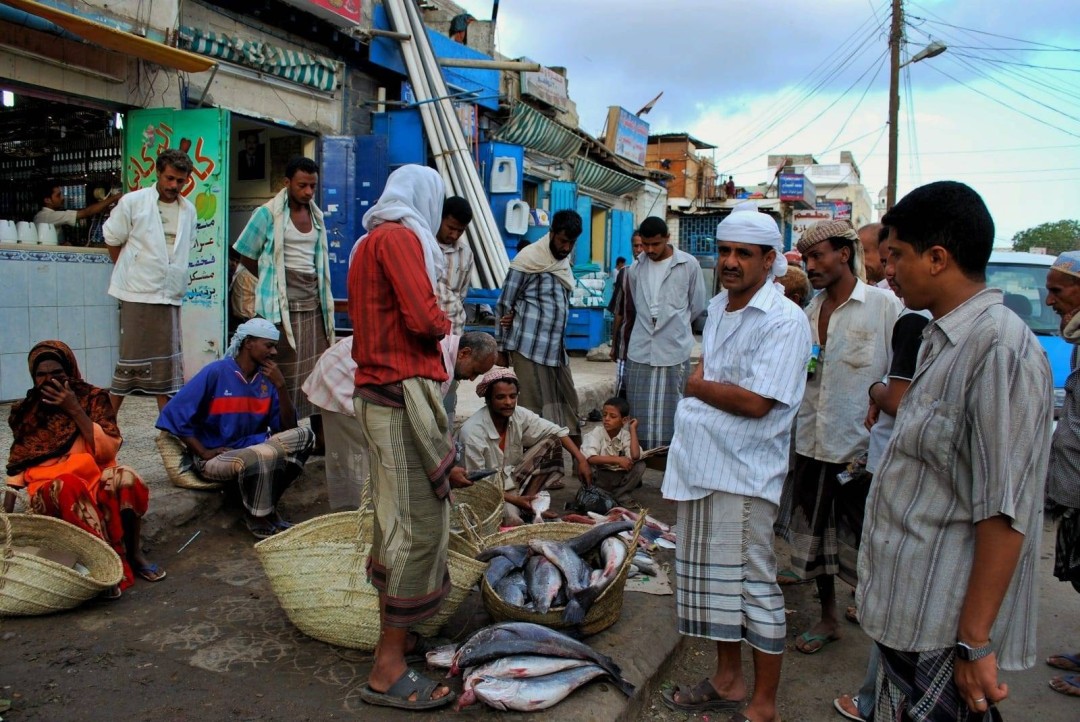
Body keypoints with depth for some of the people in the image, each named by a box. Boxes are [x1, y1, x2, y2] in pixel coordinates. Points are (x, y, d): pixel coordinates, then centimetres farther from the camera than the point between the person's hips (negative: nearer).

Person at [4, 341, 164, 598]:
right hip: (48, 488, 0)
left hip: (94, 476, 0)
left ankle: (134, 553, -18)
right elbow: (18, 464, 8)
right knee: (70, 488, -38)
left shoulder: (93, 398, 3)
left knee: (124, 478, -35)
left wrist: (74, 409, -15)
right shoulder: (26, 411, 8)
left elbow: (108, 451, -9)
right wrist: (7, 512, -6)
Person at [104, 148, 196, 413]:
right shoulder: (132, 202, -2)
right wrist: (130, 272, 7)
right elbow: (112, 241, 5)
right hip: (138, 295, -4)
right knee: (131, 361, 0)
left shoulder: (188, 210, 10)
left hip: (171, 297, 4)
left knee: (167, 364, 7)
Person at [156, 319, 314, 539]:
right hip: (215, 458, -6)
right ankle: (257, 519, -8)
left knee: (302, 436, -16)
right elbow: (175, 415, -11)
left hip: (252, 447, 6)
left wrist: (280, 386, -11)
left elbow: (288, 427, 0)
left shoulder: (267, 378, 3)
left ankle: (267, 505, -6)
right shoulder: (215, 373, -12)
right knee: (262, 456, -36)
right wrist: (204, 453, -14)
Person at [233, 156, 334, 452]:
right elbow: (245, 255, 3)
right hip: (281, 306, -5)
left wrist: (324, 299, 12)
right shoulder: (268, 213, -3)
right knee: (282, 375, -2)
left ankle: (321, 438, 13)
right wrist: (273, 282, 4)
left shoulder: (317, 216, 14)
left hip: (314, 305, 6)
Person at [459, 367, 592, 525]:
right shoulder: (472, 432, -27)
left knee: (551, 442, -6)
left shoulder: (518, 415, -11)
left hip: (512, 480, 7)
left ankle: (531, 506, -7)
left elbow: (556, 432, -3)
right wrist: (514, 500, -25)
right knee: (512, 518, -36)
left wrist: (581, 460, -15)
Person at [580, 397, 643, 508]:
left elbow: (635, 456, -25)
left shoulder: (625, 435, -6)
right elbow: (589, 458, -30)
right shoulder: (595, 433, -14)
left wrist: (633, 430, -17)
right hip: (599, 476, -3)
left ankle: (619, 495, -4)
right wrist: (616, 459, -31)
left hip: (618, 476, 3)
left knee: (640, 465, -18)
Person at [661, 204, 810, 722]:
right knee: (715, 582, 19)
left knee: (753, 587, 5)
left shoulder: (784, 321, -15)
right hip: (700, 466, 8)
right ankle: (728, 680, 37)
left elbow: (754, 401, -23)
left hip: (743, 474, -8)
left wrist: (698, 386, -9)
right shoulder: (717, 307, 11)